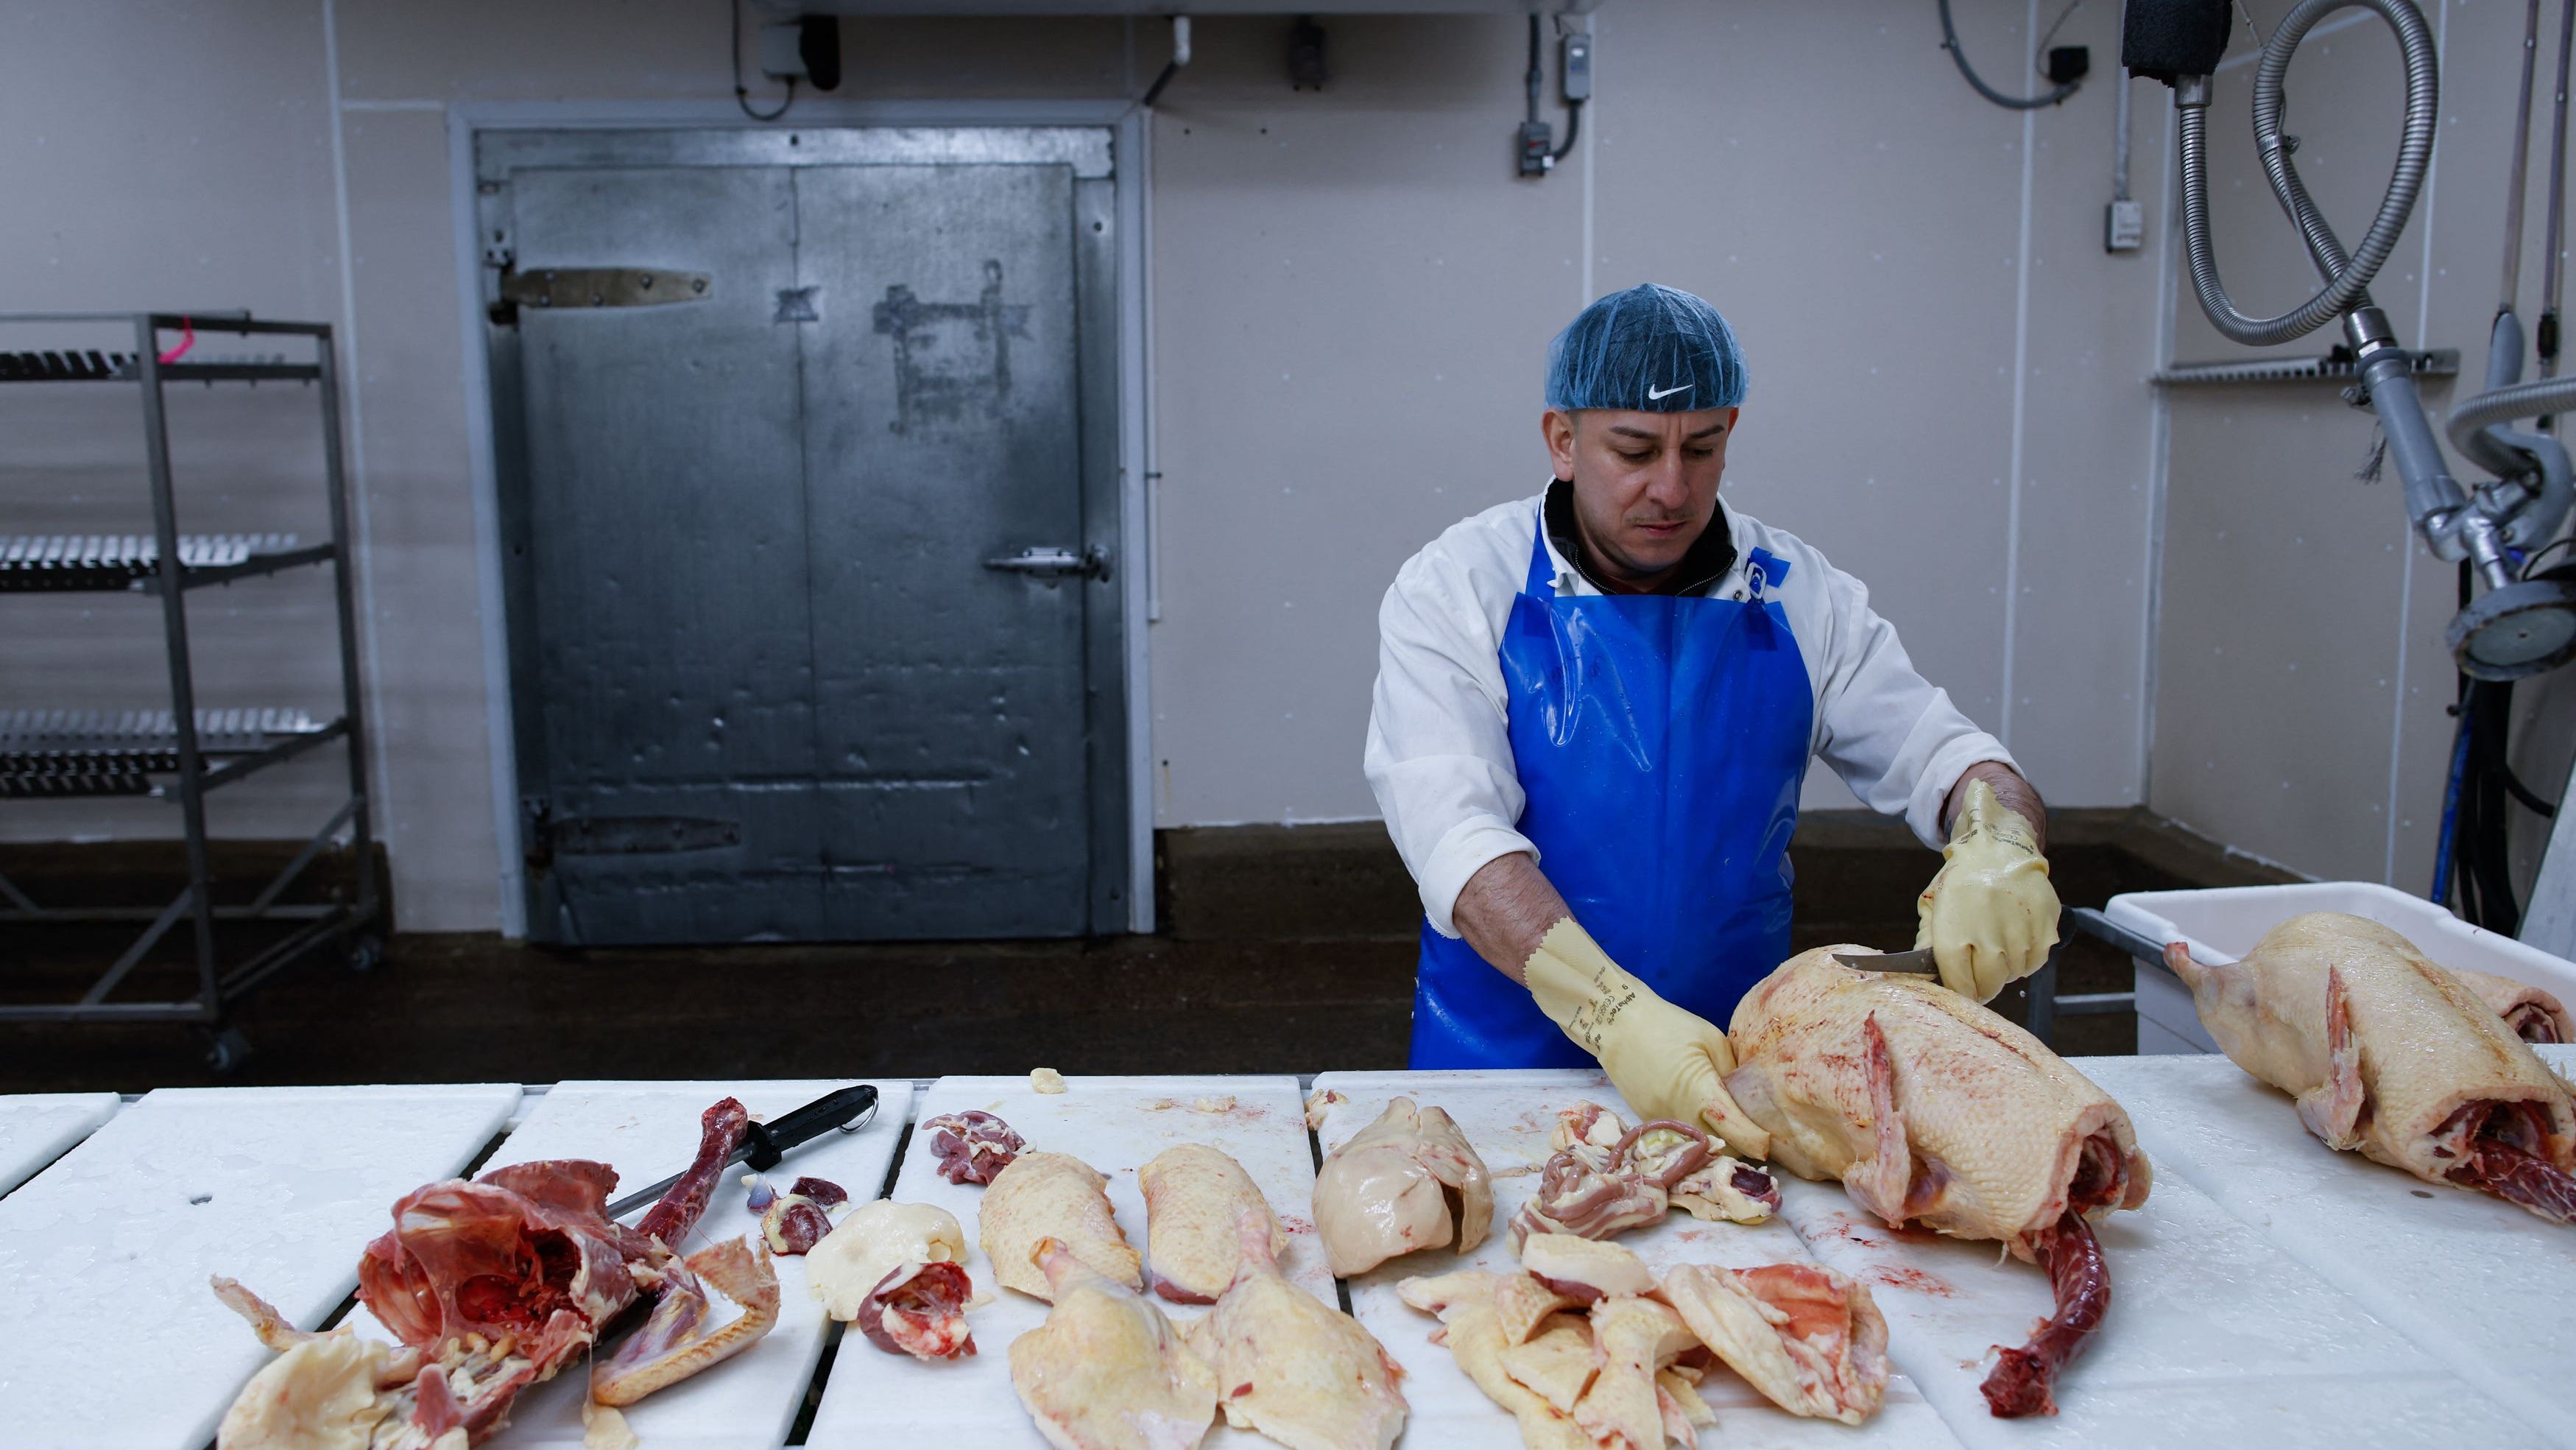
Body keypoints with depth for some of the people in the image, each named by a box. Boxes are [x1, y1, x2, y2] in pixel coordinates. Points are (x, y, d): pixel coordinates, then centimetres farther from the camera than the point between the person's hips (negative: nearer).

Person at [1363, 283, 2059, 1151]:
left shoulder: (1798, 598, 5)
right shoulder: (1453, 589, -5)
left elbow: (1940, 756, 8)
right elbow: (1456, 834, -17)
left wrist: (2000, 850, -16)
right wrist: (1613, 1013, -31)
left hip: (1735, 1059, 2)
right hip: (1505, 1060, -2)